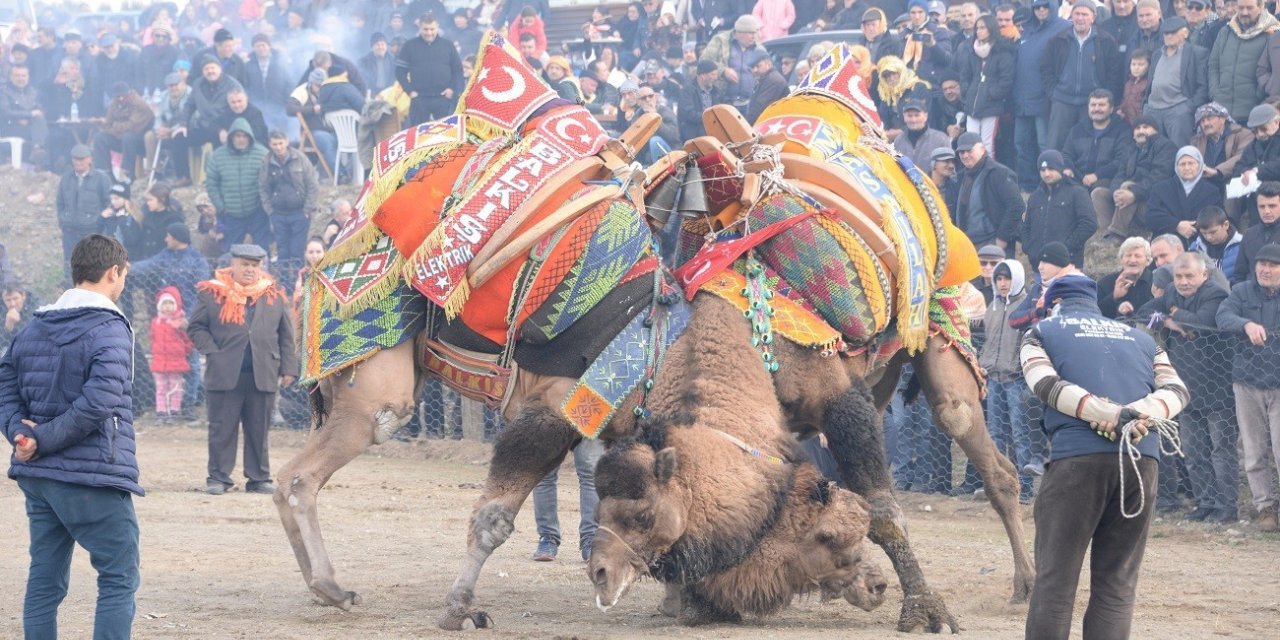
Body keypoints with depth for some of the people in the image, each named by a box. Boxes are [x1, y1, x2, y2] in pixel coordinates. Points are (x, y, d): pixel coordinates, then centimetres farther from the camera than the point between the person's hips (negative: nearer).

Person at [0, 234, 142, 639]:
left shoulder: (35, 327, 12)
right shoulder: (110, 330, -12)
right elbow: (99, 401, -23)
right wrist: (45, 439, -15)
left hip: (37, 478, 7)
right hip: (94, 476, -7)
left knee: (45, 579, 13)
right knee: (119, 579, 0)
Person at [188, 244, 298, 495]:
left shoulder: (275, 296, 10)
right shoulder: (212, 294, 4)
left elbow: (286, 336, 11)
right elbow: (196, 327, 6)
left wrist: (288, 368, 5)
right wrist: (212, 352, -6)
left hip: (263, 375, 2)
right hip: (225, 374, -2)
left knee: (259, 428, 6)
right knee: (222, 428, 1)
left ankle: (259, 477, 13)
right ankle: (218, 477, 8)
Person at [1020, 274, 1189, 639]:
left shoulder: (1042, 333, 18)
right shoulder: (1141, 339, 27)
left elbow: (1045, 383, -2)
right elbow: (1175, 390, 10)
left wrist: (1108, 414, -11)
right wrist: (1141, 414, -6)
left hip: (1076, 457, -3)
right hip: (1143, 461, 3)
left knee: (1055, 581, -1)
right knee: (1117, 585, 6)